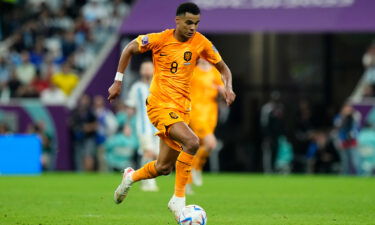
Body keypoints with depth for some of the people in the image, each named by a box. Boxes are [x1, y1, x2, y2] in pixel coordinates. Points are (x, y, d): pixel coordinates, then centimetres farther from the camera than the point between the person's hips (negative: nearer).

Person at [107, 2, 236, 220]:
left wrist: (228, 87, -11)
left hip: (182, 108, 5)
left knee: (164, 167, 10)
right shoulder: (160, 39, -9)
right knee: (192, 142, -28)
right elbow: (129, 49, 5)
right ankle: (178, 200, -19)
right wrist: (118, 82, 3)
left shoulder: (200, 43, -2)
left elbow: (223, 67, 9)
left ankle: (131, 177, 42)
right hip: (160, 104, -5)